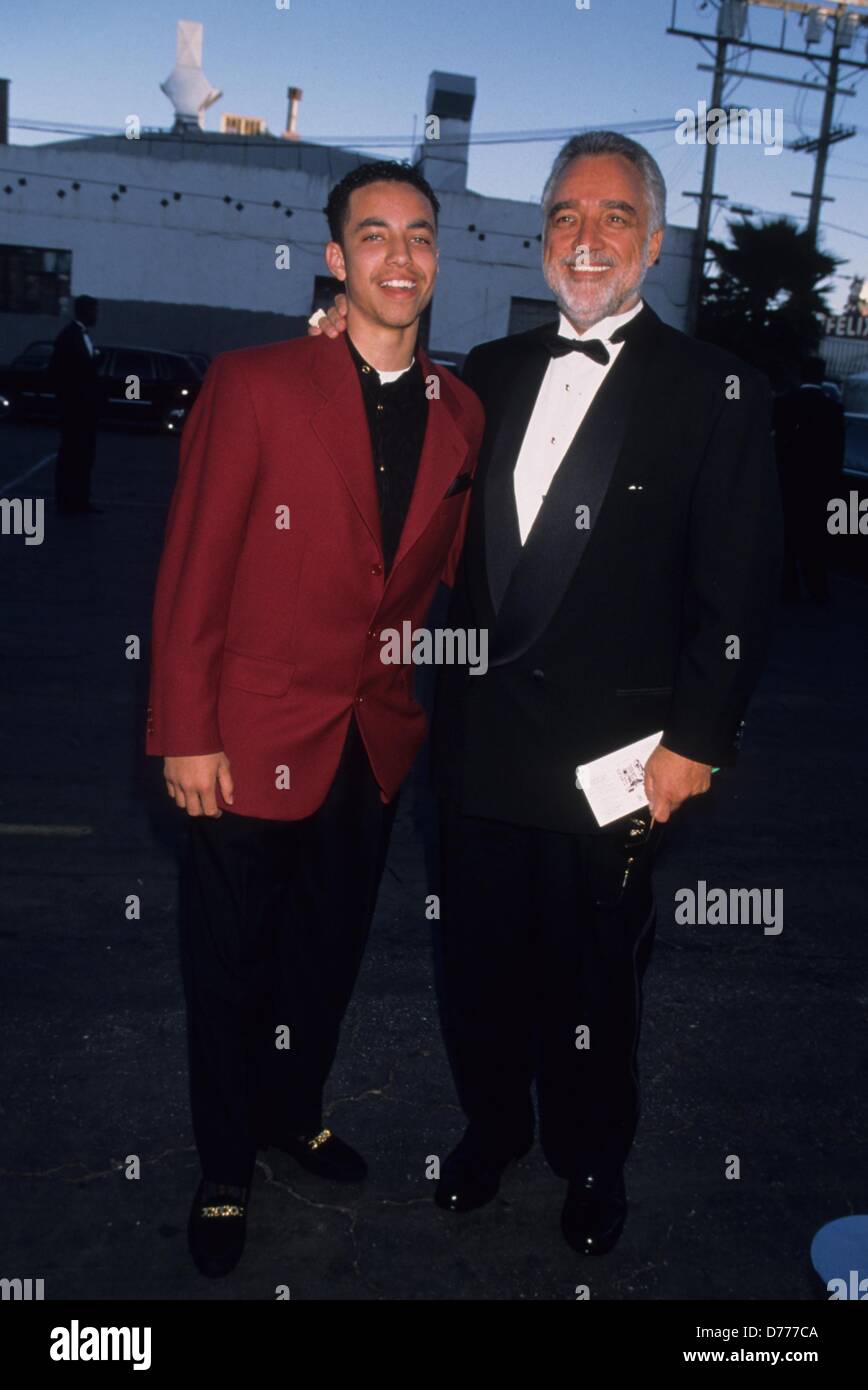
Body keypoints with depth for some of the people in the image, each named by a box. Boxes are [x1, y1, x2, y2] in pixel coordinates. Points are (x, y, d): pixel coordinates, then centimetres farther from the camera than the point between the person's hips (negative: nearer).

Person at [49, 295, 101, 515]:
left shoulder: (84, 335, 14)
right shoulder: (68, 335, -12)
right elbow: (55, 371, -15)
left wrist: (93, 399, 9)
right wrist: (67, 399, -13)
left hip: (86, 407, 8)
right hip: (74, 406, -8)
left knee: (84, 454, 11)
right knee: (71, 453, -4)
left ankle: (80, 500, 17)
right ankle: (66, 502, 1)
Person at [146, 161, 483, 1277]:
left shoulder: (461, 414, 4)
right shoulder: (252, 384, -11)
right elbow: (191, 569, -11)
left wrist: (436, 710, 5)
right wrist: (186, 735, -13)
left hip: (378, 743, 5)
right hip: (252, 738, -4)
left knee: (330, 954, 20)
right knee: (231, 970, 11)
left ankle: (293, 1113, 46)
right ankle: (225, 1174, 33)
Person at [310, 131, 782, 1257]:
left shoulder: (716, 391, -5)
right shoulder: (491, 373, 10)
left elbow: (738, 590, -6)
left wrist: (696, 742, -10)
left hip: (614, 750, -4)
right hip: (481, 731, 4)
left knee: (596, 972, 11)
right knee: (481, 954, 17)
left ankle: (592, 1160, 36)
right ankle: (492, 1124, 41)